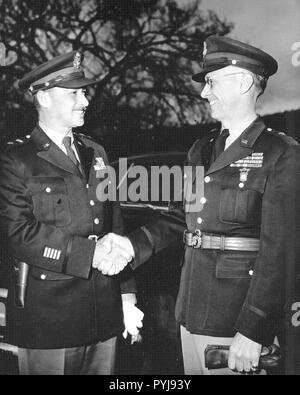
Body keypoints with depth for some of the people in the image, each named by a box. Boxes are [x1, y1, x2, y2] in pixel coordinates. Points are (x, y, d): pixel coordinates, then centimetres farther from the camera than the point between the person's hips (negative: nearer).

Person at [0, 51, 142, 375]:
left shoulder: (95, 154, 13)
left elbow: (115, 228, 12)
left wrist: (127, 295, 8)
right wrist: (88, 253, -20)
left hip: (104, 314, 5)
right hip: (47, 318, -5)